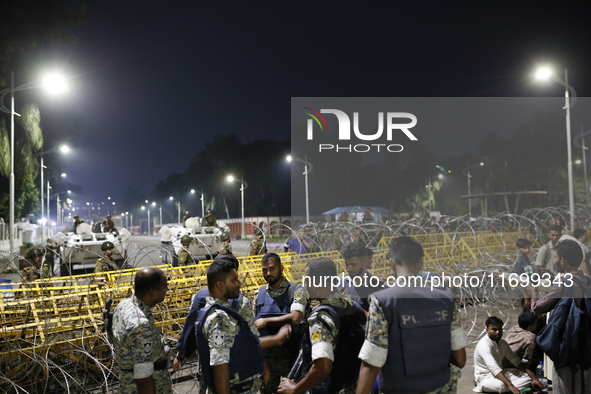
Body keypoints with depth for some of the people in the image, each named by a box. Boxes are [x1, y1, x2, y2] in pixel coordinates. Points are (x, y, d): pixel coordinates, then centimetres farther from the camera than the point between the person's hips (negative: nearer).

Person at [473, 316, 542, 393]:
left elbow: (516, 361, 6)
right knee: (501, 385, -41)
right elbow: (494, 368, -33)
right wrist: (510, 386, -43)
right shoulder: (484, 345, -22)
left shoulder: (502, 343, 7)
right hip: (485, 377, -9)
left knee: (528, 377, -6)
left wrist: (534, 377, -6)